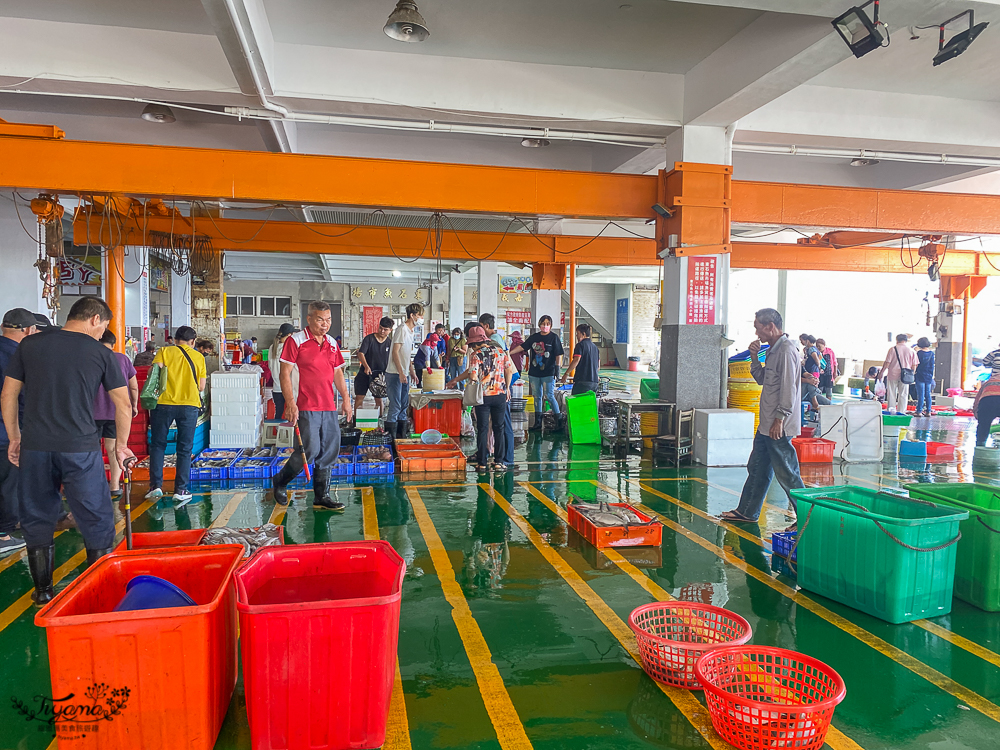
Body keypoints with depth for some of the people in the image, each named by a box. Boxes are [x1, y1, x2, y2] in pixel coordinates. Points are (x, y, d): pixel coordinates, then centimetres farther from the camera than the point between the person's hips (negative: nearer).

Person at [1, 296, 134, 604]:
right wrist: (121, 446, 15)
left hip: (35, 448, 3)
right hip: (81, 448, -3)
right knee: (96, 520, 8)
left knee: (37, 519, 16)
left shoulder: (29, 344, 7)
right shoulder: (100, 353, 0)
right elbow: (124, 405, 3)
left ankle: (43, 590, 26)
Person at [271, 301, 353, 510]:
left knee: (329, 453, 6)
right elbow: (285, 373, -7)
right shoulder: (296, 341, -5)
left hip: (330, 408, 6)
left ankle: (321, 497, 17)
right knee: (310, 450, -8)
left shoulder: (332, 343, 14)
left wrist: (346, 399, 16)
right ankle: (280, 483, 16)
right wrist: (290, 402, -14)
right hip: (306, 408, -6)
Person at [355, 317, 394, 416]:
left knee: (379, 399, 7)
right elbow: (360, 353, -12)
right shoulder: (369, 338, -6)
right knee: (359, 397, -2)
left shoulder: (390, 343, 3)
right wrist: (366, 366, -28)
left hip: (380, 374, 2)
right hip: (365, 373, -2)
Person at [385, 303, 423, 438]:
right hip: (395, 374, -10)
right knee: (395, 406, -8)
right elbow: (395, 352, -18)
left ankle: (402, 436, 19)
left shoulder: (410, 331, 17)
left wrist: (412, 371, 21)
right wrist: (401, 373, -23)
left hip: (403, 374, 10)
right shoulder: (402, 329, -13)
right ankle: (391, 437, -3)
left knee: (404, 405, 12)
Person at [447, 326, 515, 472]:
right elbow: (509, 371, 8)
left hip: (483, 396, -3)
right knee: (498, 428, 11)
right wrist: (507, 388, 19)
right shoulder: (500, 351, 4)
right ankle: (498, 462, 12)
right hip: (500, 394, 3)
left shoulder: (476, 355, -9)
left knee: (482, 429, 5)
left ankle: (482, 463, 8)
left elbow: (473, 376, -17)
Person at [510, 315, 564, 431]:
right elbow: (522, 347, 14)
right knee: (537, 396, 9)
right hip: (534, 372, 5)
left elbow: (559, 355, -2)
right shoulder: (533, 337, 11)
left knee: (549, 396, -9)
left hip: (548, 373, -5)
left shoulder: (554, 338, -1)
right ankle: (538, 422, 15)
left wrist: (557, 367, -11)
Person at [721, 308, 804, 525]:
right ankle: (747, 512, 26)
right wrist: (755, 358, 7)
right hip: (766, 425, 10)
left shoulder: (786, 350, -16)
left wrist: (779, 420, -21)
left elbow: (788, 390, -21)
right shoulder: (773, 350, 14)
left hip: (778, 426, -10)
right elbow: (763, 380, 20)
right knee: (757, 468, 16)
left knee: (787, 474, -2)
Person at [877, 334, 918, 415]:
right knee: (903, 394, 8)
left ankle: (891, 410, 9)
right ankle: (901, 411, 8)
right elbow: (914, 366, 3)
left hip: (893, 375, -2)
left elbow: (887, 363, -7)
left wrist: (881, 372, 2)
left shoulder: (892, 349, -5)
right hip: (905, 376, 2)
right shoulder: (911, 351, 3)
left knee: (892, 394, 7)